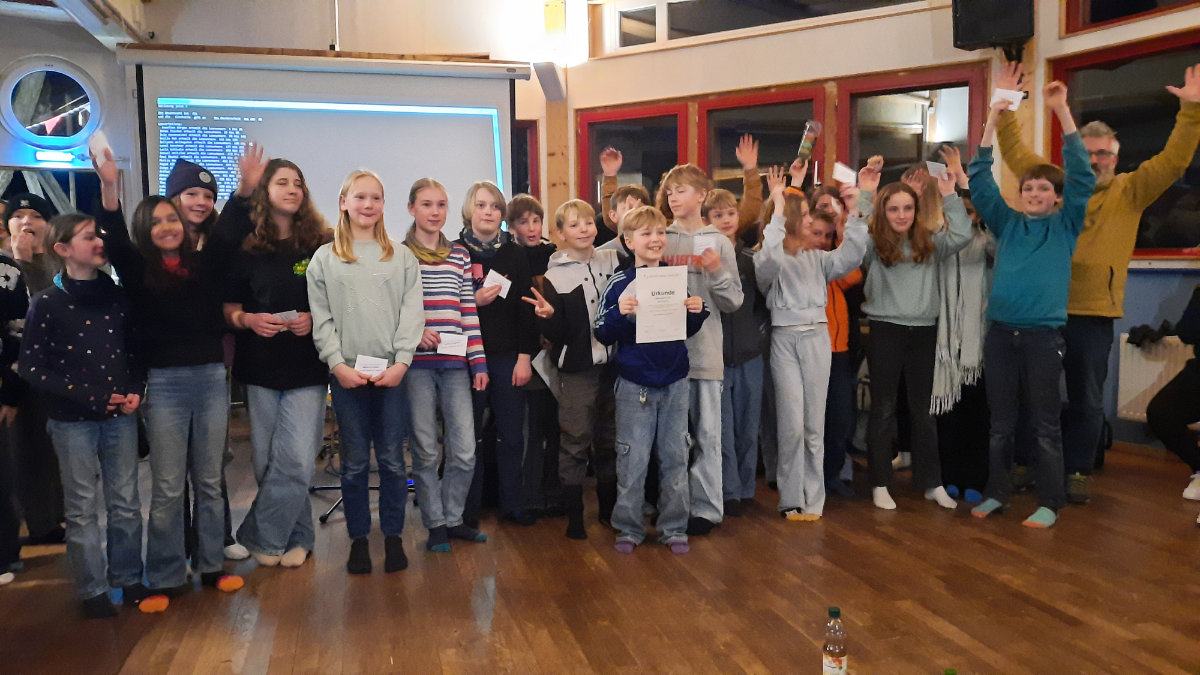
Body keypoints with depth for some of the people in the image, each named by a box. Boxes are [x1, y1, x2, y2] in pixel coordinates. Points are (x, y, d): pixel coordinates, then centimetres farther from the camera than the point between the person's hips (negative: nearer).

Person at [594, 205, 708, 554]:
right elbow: (602, 335, -6)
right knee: (632, 459, 3)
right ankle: (628, 528, 19)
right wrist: (620, 313, -23)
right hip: (635, 384, -3)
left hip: (675, 382, 3)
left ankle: (674, 528, 22)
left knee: (675, 457, 9)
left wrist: (697, 312, -5)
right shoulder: (620, 284, -5)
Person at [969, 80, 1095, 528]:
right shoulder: (1008, 223, 12)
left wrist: (1062, 111, -10)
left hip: (1044, 334, -2)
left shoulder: (1066, 224, 6)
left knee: (1045, 424, 3)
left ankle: (1050, 503, 12)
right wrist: (993, 119, 0)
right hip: (1001, 332, 3)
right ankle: (996, 493, 21)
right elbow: (980, 180, 7)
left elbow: (1081, 174, -5)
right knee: (1000, 423, 10)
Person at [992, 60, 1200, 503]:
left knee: (1086, 400, 7)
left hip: (1094, 314, -1)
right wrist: (1005, 106, 5)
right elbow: (1015, 152, 11)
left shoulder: (1130, 192, 7)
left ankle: (1078, 472, 18)